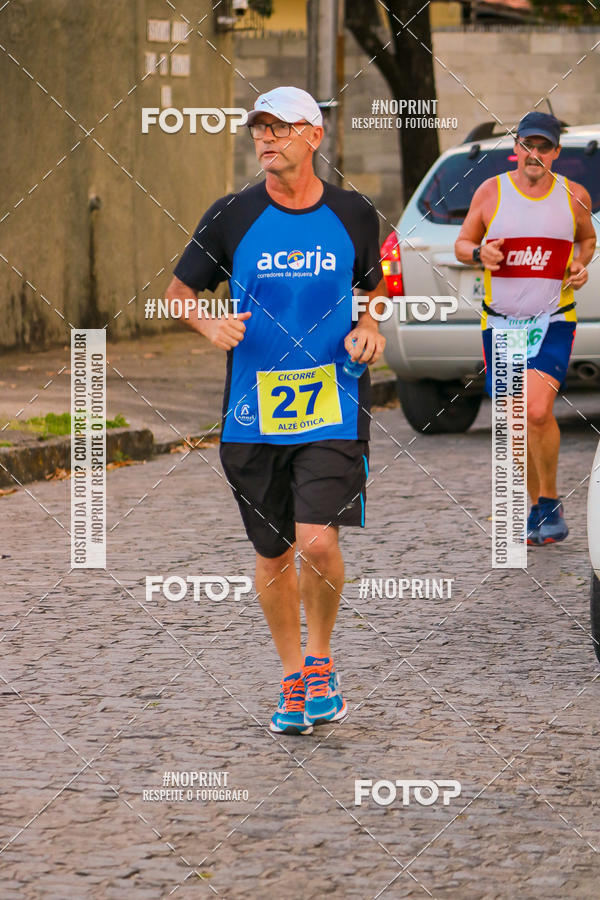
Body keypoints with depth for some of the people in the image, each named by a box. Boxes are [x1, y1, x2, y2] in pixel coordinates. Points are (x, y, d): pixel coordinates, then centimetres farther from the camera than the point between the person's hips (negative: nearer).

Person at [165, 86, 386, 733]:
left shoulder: (354, 215, 2)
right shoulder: (231, 217, -1)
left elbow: (372, 290, 18)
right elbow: (181, 290, 11)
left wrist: (367, 330, -2)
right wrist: (210, 324, -9)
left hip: (332, 408, -1)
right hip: (253, 413, 1)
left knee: (318, 542, -16)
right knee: (273, 553, 8)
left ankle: (320, 659, 10)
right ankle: (294, 680, 26)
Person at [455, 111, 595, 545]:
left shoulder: (574, 196, 1)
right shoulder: (491, 192, 0)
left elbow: (588, 238, 20)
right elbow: (462, 243, 9)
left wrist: (581, 265, -1)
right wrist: (478, 253, -13)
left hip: (553, 321, -2)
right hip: (501, 322, 2)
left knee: (538, 410, -21)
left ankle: (550, 502, -3)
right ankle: (533, 508, 23)